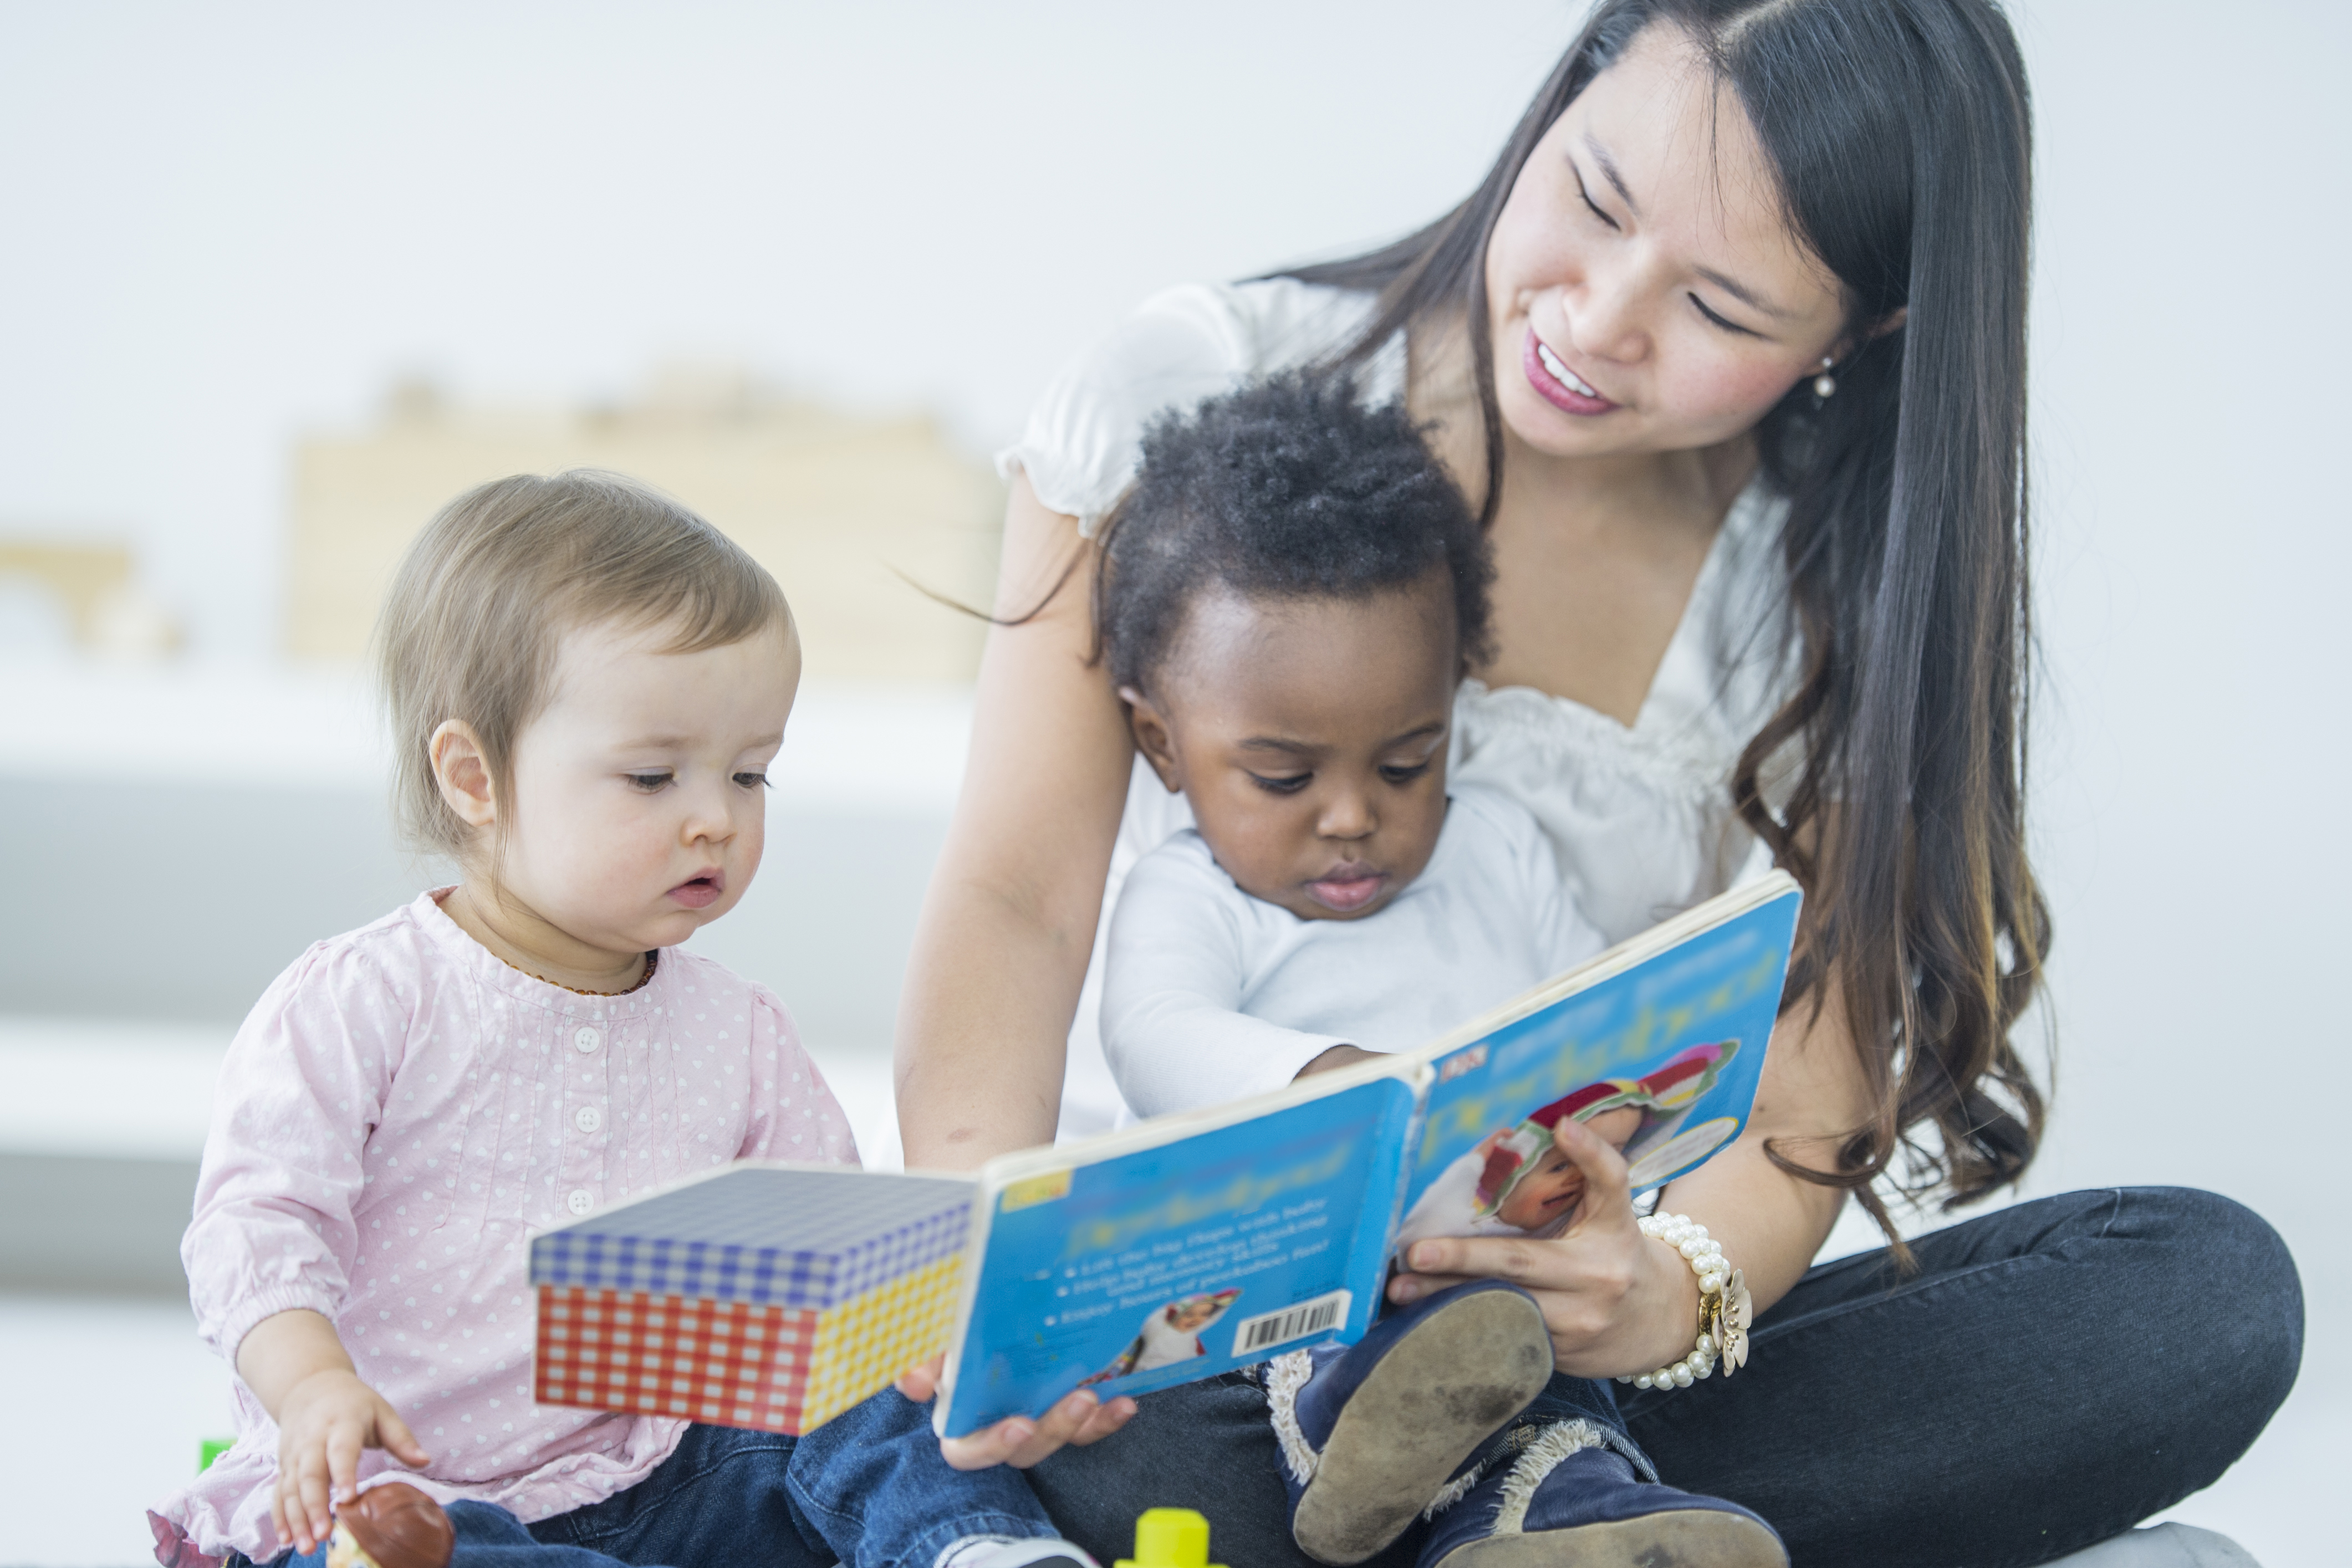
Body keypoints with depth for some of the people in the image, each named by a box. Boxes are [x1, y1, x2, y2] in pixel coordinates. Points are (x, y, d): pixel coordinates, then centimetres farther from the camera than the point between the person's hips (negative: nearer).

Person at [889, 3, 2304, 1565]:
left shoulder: (1850, 604, 0)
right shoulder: (1197, 392, -4)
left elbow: (1807, 1114, -7)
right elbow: (1017, 895, -8)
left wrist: (1675, 1293, -31)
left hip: (1574, 1327, 4)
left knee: (2211, 1290, -21)